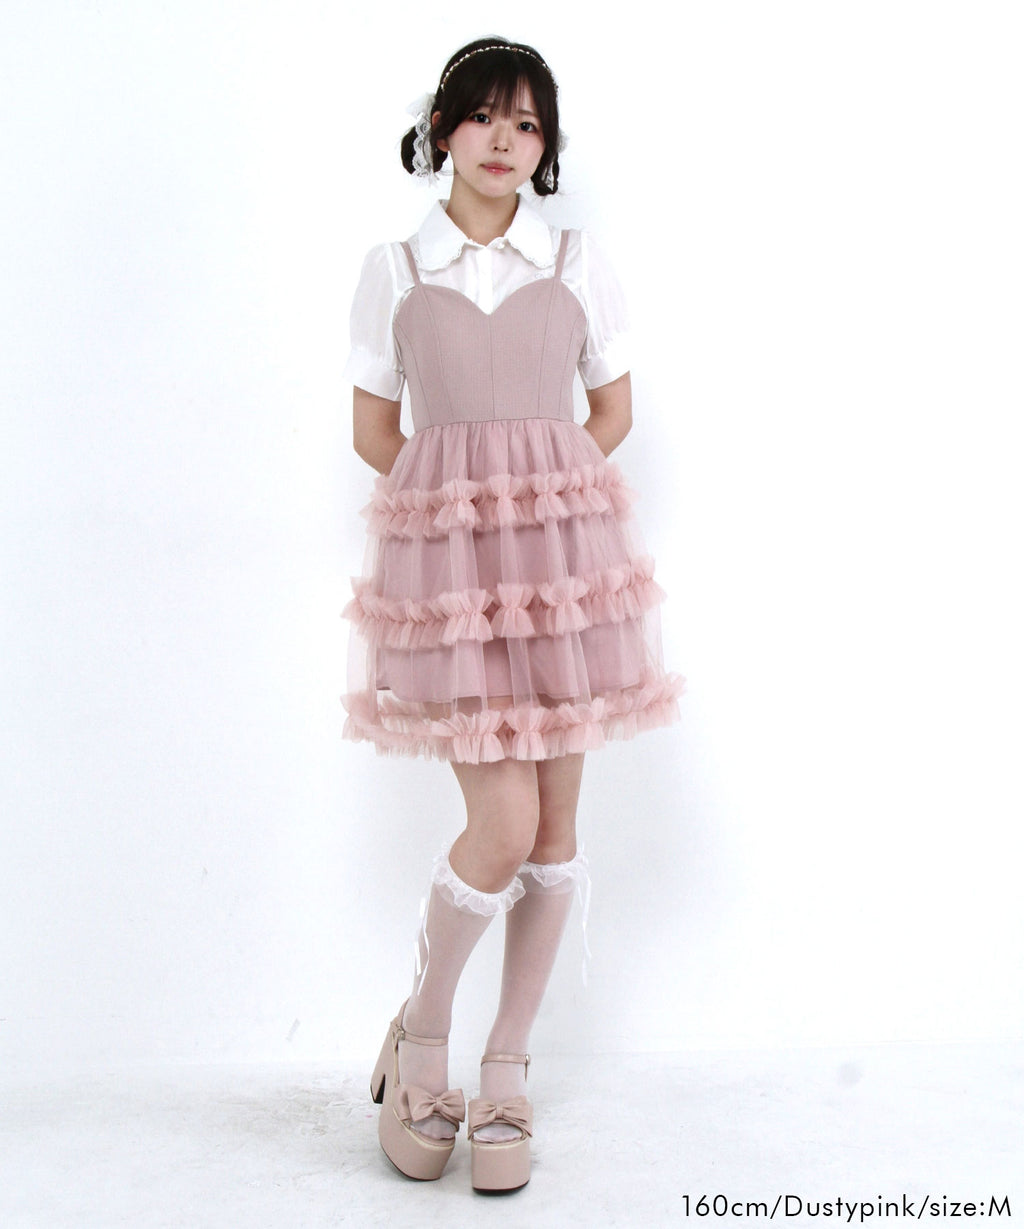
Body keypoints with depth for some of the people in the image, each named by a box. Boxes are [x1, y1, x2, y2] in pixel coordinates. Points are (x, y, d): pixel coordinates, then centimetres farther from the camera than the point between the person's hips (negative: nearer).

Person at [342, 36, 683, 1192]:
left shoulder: (580, 265, 8)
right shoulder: (391, 270, 5)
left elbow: (613, 410, 15)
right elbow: (374, 430, 9)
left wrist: (541, 492, 6)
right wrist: (471, 496, 5)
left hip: (565, 545, 2)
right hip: (444, 555, -2)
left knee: (557, 817, 3)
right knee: (503, 824, -10)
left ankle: (506, 1068, 20)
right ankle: (422, 1031, 18)